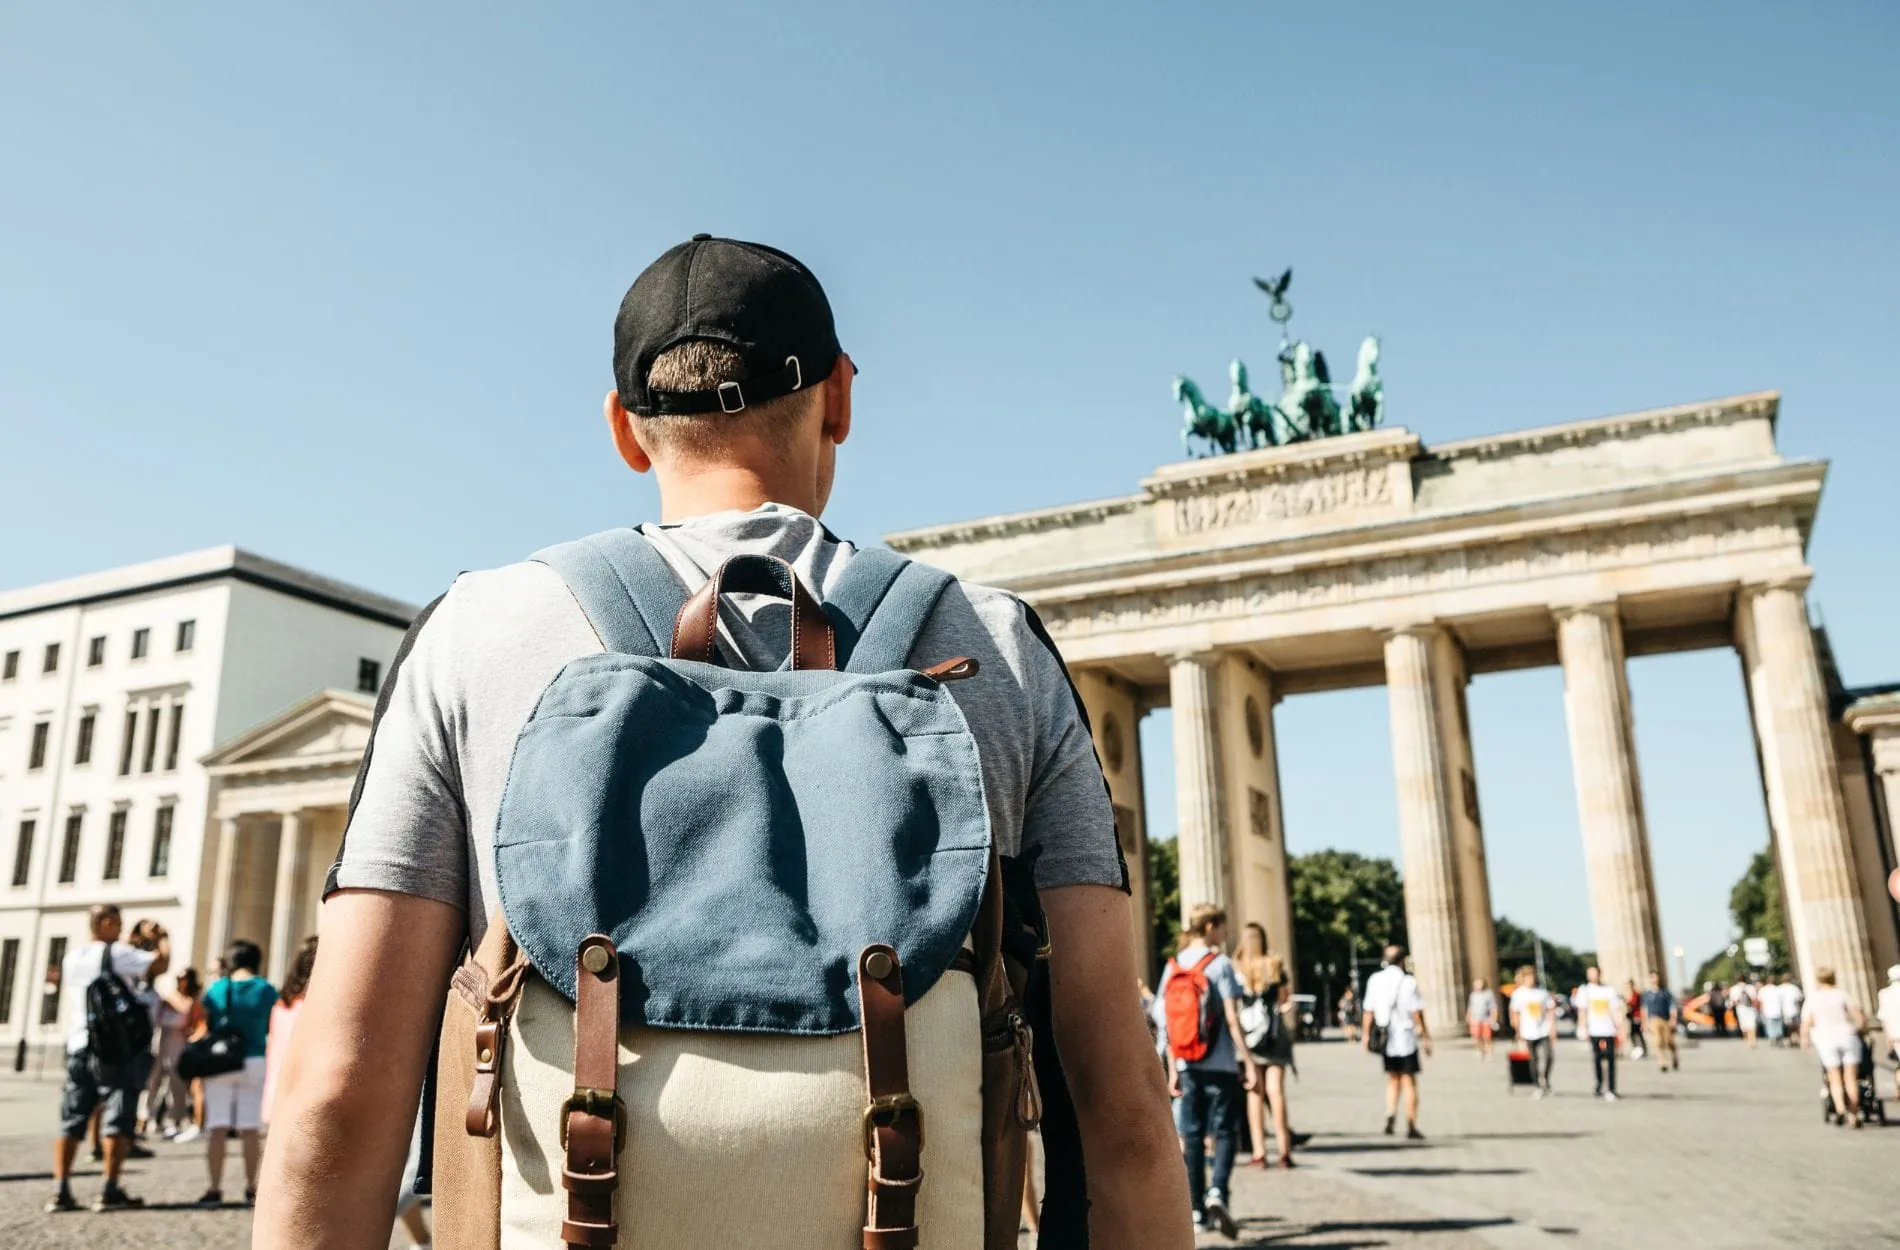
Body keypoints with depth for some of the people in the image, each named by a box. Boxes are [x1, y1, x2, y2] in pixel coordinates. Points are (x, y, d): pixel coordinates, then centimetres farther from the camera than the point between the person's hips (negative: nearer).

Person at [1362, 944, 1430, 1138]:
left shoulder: (1374, 980, 0)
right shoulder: (1408, 982, -12)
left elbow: (1368, 1011, 2)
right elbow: (1416, 1013, -13)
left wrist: (1366, 1035, 11)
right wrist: (1425, 1037, -4)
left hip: (1385, 1040, 4)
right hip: (1406, 1038, -4)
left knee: (1393, 1079, 18)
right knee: (1409, 1082, 6)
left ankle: (1391, 1115, -1)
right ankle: (1411, 1127, 7)